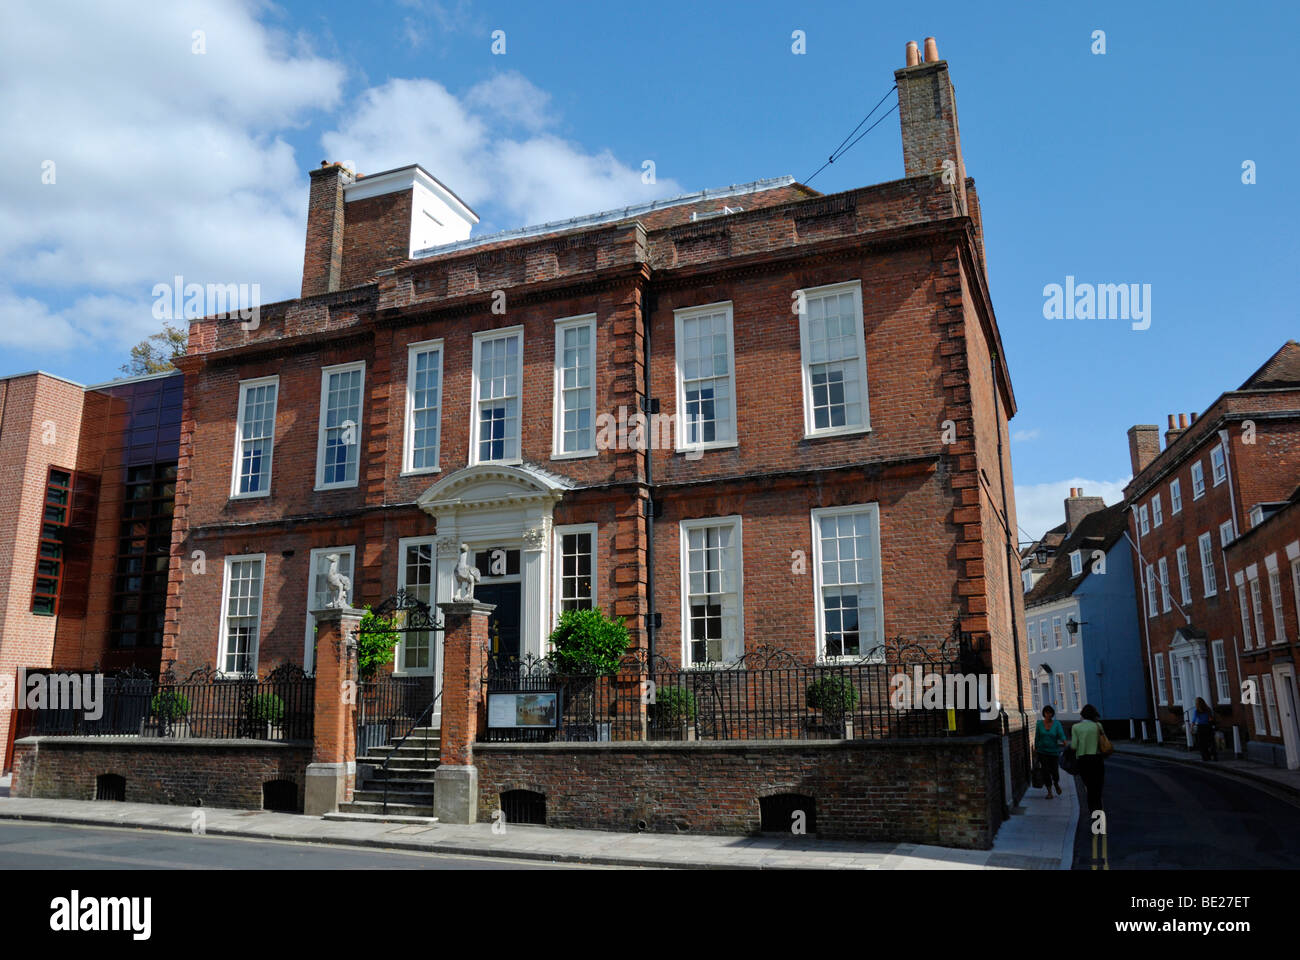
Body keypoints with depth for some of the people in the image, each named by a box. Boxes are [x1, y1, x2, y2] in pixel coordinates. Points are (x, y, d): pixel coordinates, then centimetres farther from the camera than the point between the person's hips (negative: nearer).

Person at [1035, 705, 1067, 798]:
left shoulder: (1057, 723, -7)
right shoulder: (1040, 724, -2)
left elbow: (1061, 734, -21)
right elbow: (1037, 737, 6)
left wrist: (1064, 741, -40)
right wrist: (1035, 748, 12)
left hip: (1054, 751, -1)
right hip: (1042, 751, 1)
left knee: (1055, 771, 4)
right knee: (1046, 772, -3)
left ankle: (1056, 784, 39)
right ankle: (1049, 791, 10)